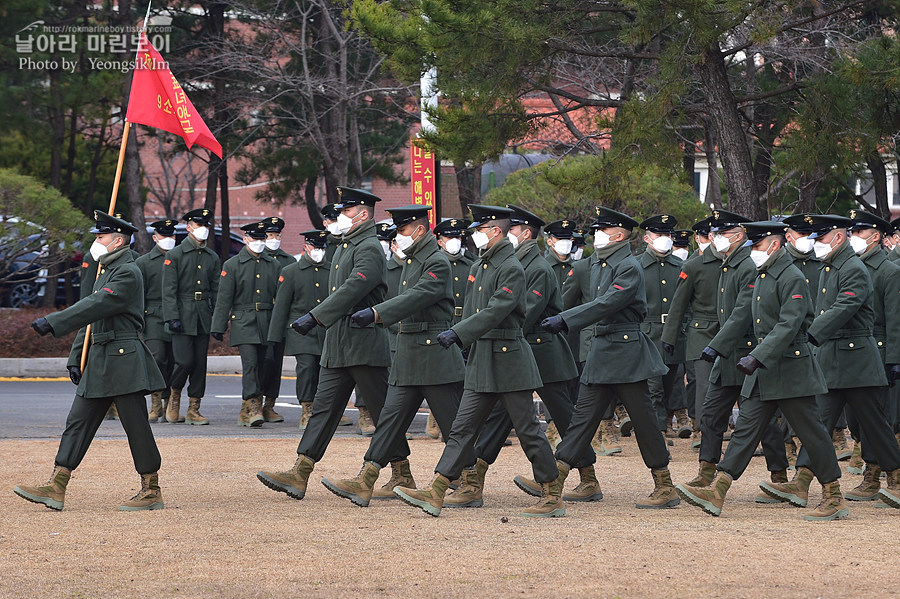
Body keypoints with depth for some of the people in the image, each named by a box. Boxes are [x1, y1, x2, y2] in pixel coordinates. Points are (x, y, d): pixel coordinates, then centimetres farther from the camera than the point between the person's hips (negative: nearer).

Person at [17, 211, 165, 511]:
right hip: (99, 361, 10)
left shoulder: (128, 273, -12)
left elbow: (95, 306, -23)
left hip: (124, 360, -10)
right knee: (78, 421, 4)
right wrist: (75, 358, 16)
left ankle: (152, 492, 6)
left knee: (136, 425, -3)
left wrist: (53, 322, -27)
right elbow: (90, 318, 22)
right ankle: (55, 488, 2)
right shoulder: (105, 273, 19)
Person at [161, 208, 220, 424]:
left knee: (200, 363, 4)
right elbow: (169, 290, -7)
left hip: (203, 317, 5)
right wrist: (172, 317, -15)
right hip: (183, 316, -5)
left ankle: (194, 409, 9)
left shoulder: (212, 258, 12)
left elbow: (216, 290, 15)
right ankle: (174, 395, 14)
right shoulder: (174, 255, -2)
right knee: (185, 361, -12)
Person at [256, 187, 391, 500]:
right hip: (337, 348, 10)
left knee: (384, 414, -2)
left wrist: (314, 317, -27)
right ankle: (299, 475, -2)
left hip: (364, 346, -10)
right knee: (323, 406, 3)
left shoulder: (370, 249, -12)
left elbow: (351, 290, -24)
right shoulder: (344, 248, 19)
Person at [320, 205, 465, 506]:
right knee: (392, 415, 2)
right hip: (408, 355, 9)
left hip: (435, 356, -9)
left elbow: (416, 297, -26)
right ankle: (364, 483, -3)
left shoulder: (437, 263, -13)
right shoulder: (411, 260, 17)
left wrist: (376, 313, -33)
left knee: (452, 424, -1)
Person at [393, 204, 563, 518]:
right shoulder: (478, 267, 14)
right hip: (481, 362, 8)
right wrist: (459, 339, 17)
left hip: (509, 360, -8)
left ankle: (554, 498, 7)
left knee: (528, 430, -2)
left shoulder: (512, 269, -13)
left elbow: (496, 311, -24)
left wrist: (457, 333, -29)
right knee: (463, 427, 3)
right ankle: (434, 494, 0)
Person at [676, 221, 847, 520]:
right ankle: (715, 494, -2)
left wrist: (757, 357, -29)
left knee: (811, 432, -2)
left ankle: (835, 498, 6)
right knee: (746, 428, 3)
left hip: (791, 369, -9)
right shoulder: (761, 277, 14)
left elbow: (788, 325, -24)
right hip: (764, 371, 9)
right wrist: (714, 347, 19)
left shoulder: (793, 278, -15)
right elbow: (742, 316, 22)